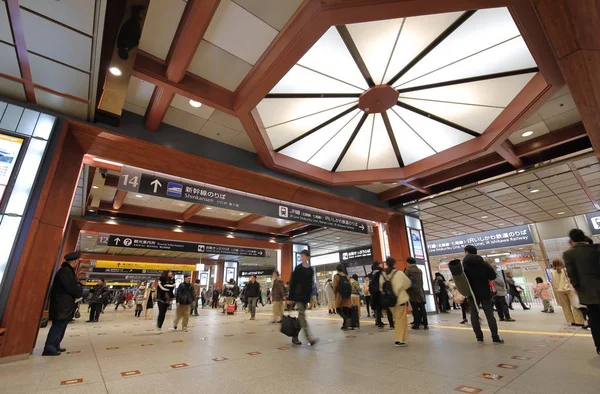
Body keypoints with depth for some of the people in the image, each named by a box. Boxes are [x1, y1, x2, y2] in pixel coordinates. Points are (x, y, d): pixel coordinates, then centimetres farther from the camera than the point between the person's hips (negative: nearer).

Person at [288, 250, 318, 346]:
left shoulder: (311, 269, 8)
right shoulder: (298, 268, -6)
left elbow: (310, 284, 13)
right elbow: (292, 283, -6)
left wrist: (311, 297, 10)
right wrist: (290, 297, -9)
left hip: (306, 295, 5)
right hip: (298, 295, -5)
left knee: (301, 316, 9)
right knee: (302, 315, -10)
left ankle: (295, 337, 20)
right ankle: (310, 338, -13)